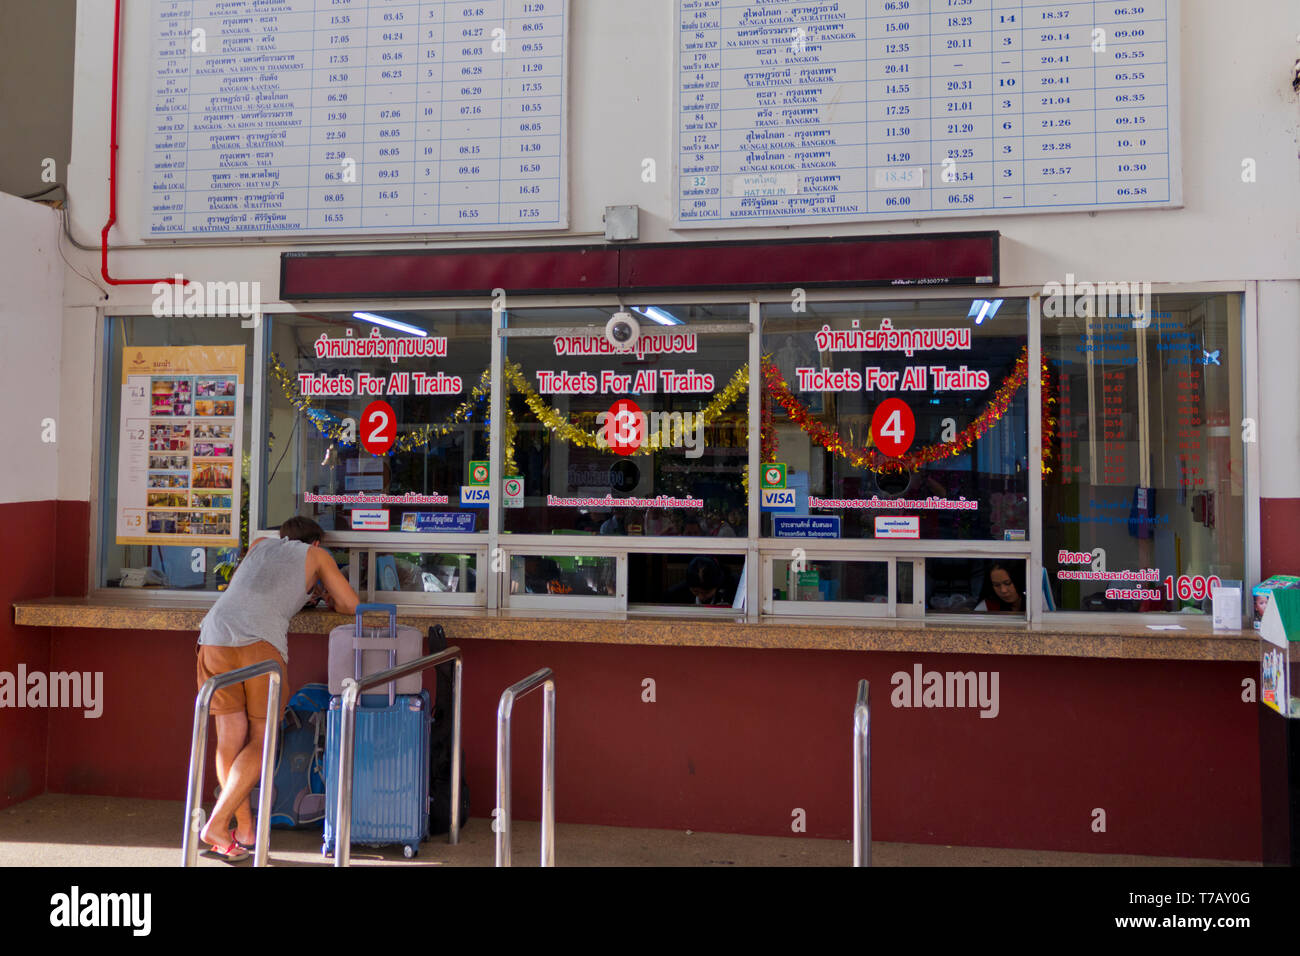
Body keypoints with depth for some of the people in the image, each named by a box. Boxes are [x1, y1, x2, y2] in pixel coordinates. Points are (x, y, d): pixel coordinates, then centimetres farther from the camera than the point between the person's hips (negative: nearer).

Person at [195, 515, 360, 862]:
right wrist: (327, 598, 42)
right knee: (261, 739, 5)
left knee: (231, 736, 8)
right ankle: (216, 825, -5)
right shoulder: (316, 555, 22)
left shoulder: (260, 544, 33)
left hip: (217, 631, 4)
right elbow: (352, 605, 22)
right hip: (261, 640, -4)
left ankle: (245, 831, 11)